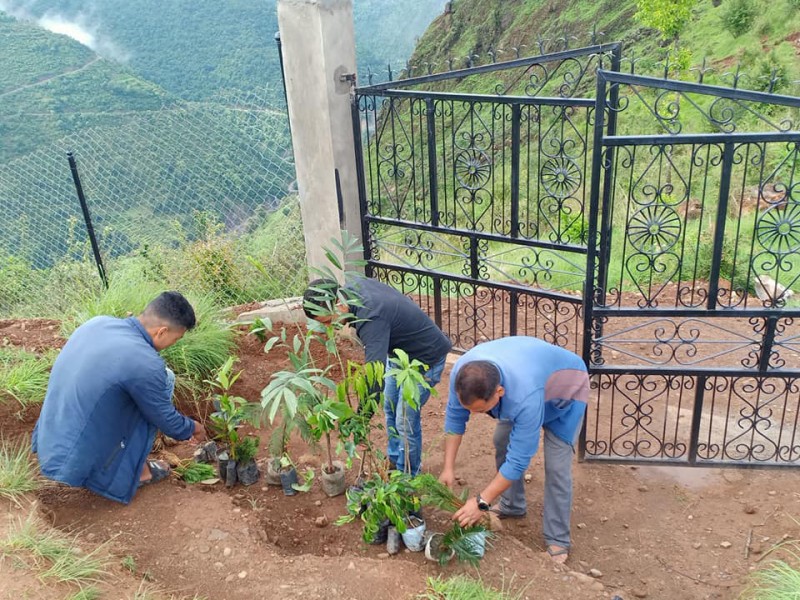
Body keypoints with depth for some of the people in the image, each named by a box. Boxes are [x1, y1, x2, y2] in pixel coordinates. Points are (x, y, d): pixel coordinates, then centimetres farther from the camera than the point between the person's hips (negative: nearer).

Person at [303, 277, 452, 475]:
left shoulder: (371, 319, -39)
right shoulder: (354, 286, -11)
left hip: (425, 357, -10)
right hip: (399, 352, 10)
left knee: (406, 420, -6)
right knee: (391, 409, 19)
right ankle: (395, 462, 37)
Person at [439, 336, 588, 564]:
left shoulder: (526, 398, -47)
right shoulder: (462, 372, -32)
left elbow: (519, 459, -37)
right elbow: (454, 416, -15)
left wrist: (482, 502, -32)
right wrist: (448, 468, -15)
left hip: (565, 392, -6)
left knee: (556, 467, -12)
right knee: (502, 443, 7)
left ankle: (558, 542, 4)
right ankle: (512, 506, 29)